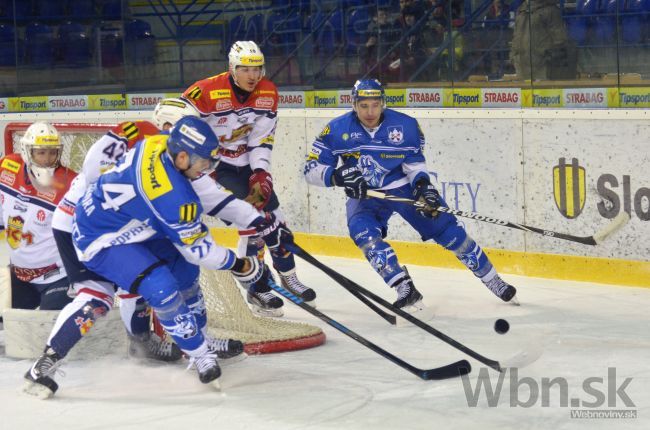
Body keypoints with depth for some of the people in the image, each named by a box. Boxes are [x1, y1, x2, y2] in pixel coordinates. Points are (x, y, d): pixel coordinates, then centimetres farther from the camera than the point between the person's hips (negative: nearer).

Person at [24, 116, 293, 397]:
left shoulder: (166, 145, -9)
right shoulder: (172, 194, -33)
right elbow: (197, 248, -22)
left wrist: (261, 222, 6)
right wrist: (239, 266, -8)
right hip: (99, 239, -10)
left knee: (183, 266, 16)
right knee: (162, 287, -23)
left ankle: (200, 340, 30)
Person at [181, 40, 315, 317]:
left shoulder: (267, 94, -6)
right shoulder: (207, 92, -24)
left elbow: (262, 138, -3)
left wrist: (261, 171, -15)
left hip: (245, 163, 6)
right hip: (212, 164, -6)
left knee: (273, 216, 8)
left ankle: (288, 275, 29)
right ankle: (258, 289, -6)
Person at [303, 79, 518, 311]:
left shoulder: (405, 125, -13)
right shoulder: (337, 130, -15)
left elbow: (414, 162, -1)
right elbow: (312, 169, -12)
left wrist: (423, 184, -20)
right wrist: (338, 176, -30)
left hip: (404, 188, 0)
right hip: (364, 195, 0)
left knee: (447, 229, -4)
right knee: (364, 233, -29)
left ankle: (493, 280, 11)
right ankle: (406, 291, -27)